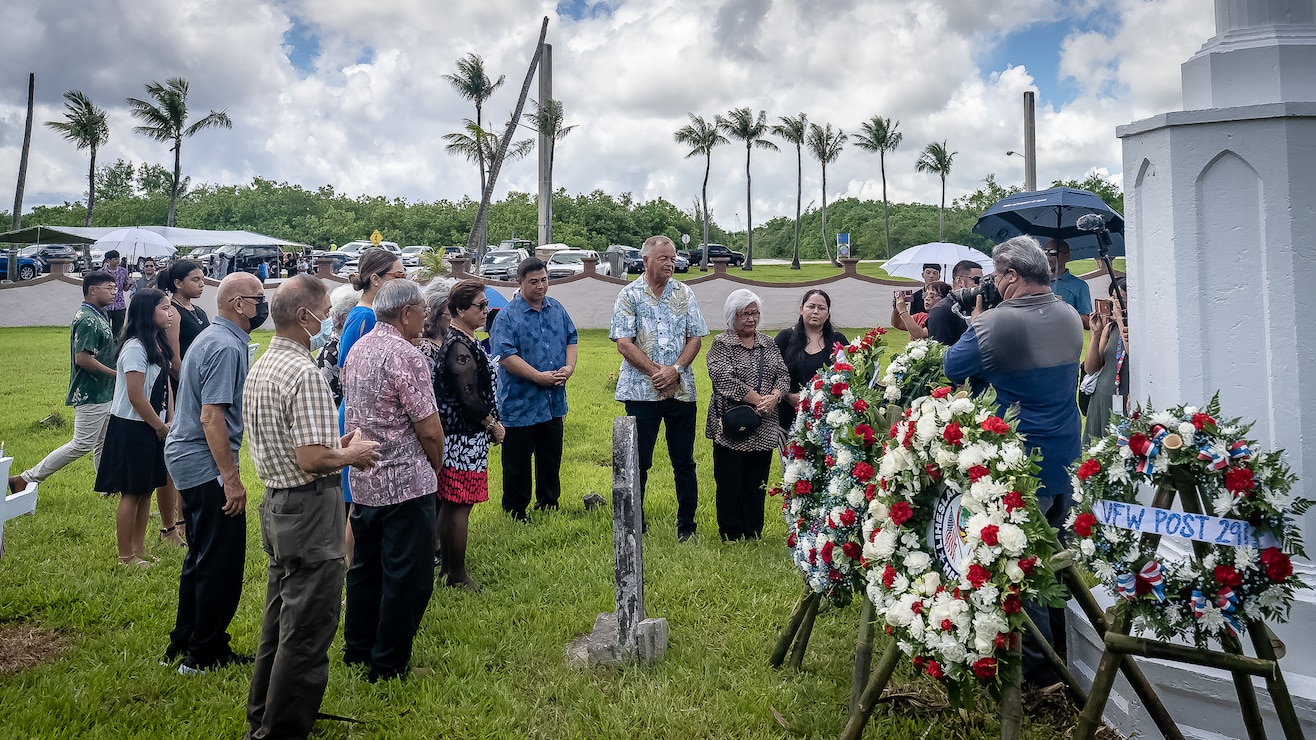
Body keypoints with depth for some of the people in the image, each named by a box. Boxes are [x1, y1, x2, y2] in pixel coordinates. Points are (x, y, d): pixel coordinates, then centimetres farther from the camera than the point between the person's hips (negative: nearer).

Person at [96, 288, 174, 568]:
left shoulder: (158, 343, 8)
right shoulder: (135, 348, -19)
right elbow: (136, 397, -21)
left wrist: (171, 422, 2)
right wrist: (162, 427, -10)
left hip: (152, 427, 9)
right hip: (131, 428, -9)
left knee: (147, 490, 15)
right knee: (131, 493, 2)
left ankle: (139, 549, 26)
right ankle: (126, 556, 14)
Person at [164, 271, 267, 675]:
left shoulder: (212, 337, 14)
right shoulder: (226, 347, -19)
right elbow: (212, 417, -24)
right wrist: (231, 478, -22)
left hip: (188, 459, 11)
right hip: (206, 464, -11)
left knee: (203, 556, 20)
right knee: (221, 561, -1)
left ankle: (185, 642, 31)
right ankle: (205, 654, 9)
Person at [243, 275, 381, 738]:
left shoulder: (260, 368, 10)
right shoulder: (304, 373, -21)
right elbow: (312, 459, -26)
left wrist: (339, 445, 11)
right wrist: (351, 454, -8)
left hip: (275, 504, 10)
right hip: (309, 510, -10)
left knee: (280, 621, 23)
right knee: (307, 631, 2)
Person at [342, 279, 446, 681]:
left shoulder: (357, 350, 9)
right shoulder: (406, 357, -19)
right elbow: (430, 429, -18)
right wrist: (436, 468, 0)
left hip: (363, 481, 9)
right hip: (406, 483, -9)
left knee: (366, 568, 20)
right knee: (407, 577, 3)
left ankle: (357, 649, 33)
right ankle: (389, 665, 12)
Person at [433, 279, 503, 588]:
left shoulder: (462, 341, 13)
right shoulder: (460, 347, -19)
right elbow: (469, 397, -22)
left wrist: (489, 424, 15)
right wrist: (493, 425, -8)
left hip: (457, 434, 11)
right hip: (464, 438, -11)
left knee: (450, 503, 17)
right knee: (460, 505, -1)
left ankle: (448, 565, 29)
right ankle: (457, 574, 9)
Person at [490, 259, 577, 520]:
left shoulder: (557, 309, 7)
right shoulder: (508, 316, -12)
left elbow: (571, 339, 14)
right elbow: (505, 356, -20)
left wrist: (569, 367, -6)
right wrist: (540, 377, -22)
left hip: (554, 402, 6)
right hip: (520, 404, -6)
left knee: (551, 459, 18)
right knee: (517, 464, 5)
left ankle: (548, 505, 35)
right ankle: (515, 514, 19)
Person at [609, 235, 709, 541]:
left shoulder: (684, 294, 9)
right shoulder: (629, 295, 1)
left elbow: (695, 338, 5)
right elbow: (623, 343, -6)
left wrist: (675, 370, -10)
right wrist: (655, 371, -13)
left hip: (682, 390, 3)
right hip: (641, 390, -2)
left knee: (684, 461, 8)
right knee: (638, 461, 4)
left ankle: (686, 524, 19)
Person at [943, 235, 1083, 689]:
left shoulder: (995, 323, -19)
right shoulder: (1072, 319, 4)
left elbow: (952, 369, -8)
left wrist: (974, 328, 8)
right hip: (1066, 461, 7)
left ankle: (1038, 664, 14)